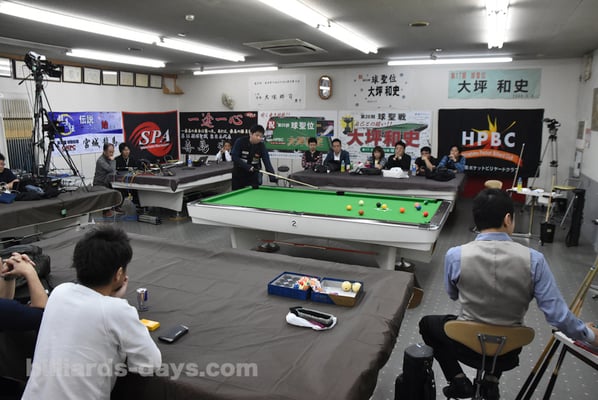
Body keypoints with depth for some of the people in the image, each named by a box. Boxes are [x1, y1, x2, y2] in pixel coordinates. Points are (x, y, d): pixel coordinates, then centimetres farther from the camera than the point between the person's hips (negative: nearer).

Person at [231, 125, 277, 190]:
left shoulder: (261, 146, -12)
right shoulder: (240, 141, -15)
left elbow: (267, 162, -20)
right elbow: (234, 157, -17)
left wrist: (272, 176, -35)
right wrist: (247, 166, -29)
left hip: (253, 175, 0)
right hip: (239, 173, 0)